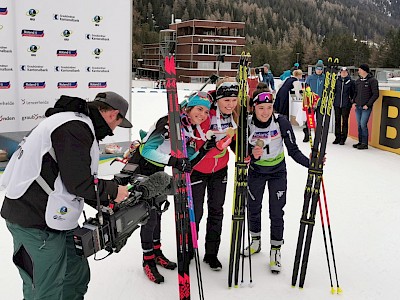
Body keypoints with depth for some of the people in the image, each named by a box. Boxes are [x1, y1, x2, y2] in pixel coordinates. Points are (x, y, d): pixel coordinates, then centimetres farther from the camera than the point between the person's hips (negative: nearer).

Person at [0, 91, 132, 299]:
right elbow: (78, 183, -21)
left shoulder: (72, 121, 16)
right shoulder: (76, 127, -19)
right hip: (36, 224, -11)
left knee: (77, 275, 17)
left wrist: (105, 201, 18)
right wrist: (112, 191, -4)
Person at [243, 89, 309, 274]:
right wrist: (252, 154, -38)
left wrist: (311, 163, -33)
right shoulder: (248, 124, -20)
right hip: (256, 171, 2)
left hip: (277, 171, -2)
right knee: (253, 208, 14)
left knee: (276, 212, -1)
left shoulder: (282, 122, -23)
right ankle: (256, 242, 39)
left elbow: (293, 151, -18)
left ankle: (275, 251, 16)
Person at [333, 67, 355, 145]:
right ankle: (337, 138, 17)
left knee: (344, 121, 1)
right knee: (337, 121, 8)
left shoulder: (351, 82, 0)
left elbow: (353, 93, 3)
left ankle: (343, 138, 8)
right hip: (337, 104, 3)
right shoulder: (336, 81, 5)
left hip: (346, 105, -2)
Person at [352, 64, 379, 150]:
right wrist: (354, 102, 9)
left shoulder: (372, 80, -7)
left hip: (366, 107, -6)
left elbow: (376, 94, -8)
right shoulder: (358, 81, 11)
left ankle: (365, 143, -1)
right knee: (359, 125, 9)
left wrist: (368, 105, -12)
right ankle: (360, 142, 19)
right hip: (358, 107, 6)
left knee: (363, 124, -10)